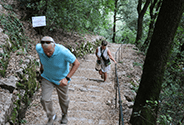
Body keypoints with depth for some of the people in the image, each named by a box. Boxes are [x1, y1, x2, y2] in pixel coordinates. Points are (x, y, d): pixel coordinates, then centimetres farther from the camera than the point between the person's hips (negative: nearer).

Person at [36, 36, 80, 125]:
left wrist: (67, 78, -33)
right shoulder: (39, 48, -25)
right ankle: (51, 116, 26)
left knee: (63, 99, 17)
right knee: (44, 99, -4)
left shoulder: (63, 51, -38)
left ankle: (64, 114, 49)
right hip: (47, 77, 3)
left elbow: (76, 63, -26)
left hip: (61, 79, -2)